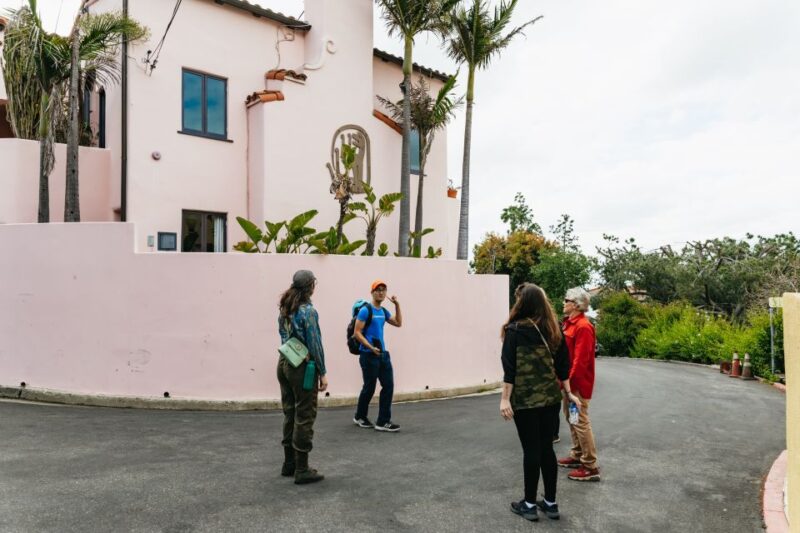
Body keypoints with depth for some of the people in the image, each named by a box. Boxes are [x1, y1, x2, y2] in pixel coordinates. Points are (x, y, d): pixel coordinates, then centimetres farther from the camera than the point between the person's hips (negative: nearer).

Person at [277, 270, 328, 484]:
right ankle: (302, 470, 6)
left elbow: (285, 336, 13)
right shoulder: (308, 311, -15)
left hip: (284, 363, 8)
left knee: (290, 414, 15)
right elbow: (314, 344, -16)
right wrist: (322, 373, -10)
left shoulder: (284, 309, 9)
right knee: (304, 417, 0)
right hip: (302, 367, -8)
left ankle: (289, 463, 25)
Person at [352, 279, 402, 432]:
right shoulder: (365, 310, -11)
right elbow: (357, 333, -14)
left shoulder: (383, 311, 11)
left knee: (389, 386, 2)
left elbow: (398, 323, 20)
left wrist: (397, 305, 9)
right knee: (369, 388, 3)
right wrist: (371, 348, -21)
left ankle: (383, 422, 9)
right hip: (369, 355, -7)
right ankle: (359, 417, 26)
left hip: (383, 354, 7)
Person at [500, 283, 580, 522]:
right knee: (546, 447, 13)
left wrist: (505, 399, -11)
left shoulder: (515, 329, -11)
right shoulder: (553, 329, 5)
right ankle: (550, 502, 23)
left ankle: (529, 504, 16)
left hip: (525, 399, -5)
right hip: (550, 397, 5)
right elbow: (563, 365, 9)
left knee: (531, 450, 3)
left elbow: (510, 368, -14)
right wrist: (569, 392, 17)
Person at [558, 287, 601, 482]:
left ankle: (590, 467, 3)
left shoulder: (583, 327, -19)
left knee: (580, 422, -5)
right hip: (569, 380, 10)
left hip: (578, 382, -10)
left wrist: (570, 381, -21)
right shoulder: (570, 323, 12)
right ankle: (577, 456, 31)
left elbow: (580, 360, -23)